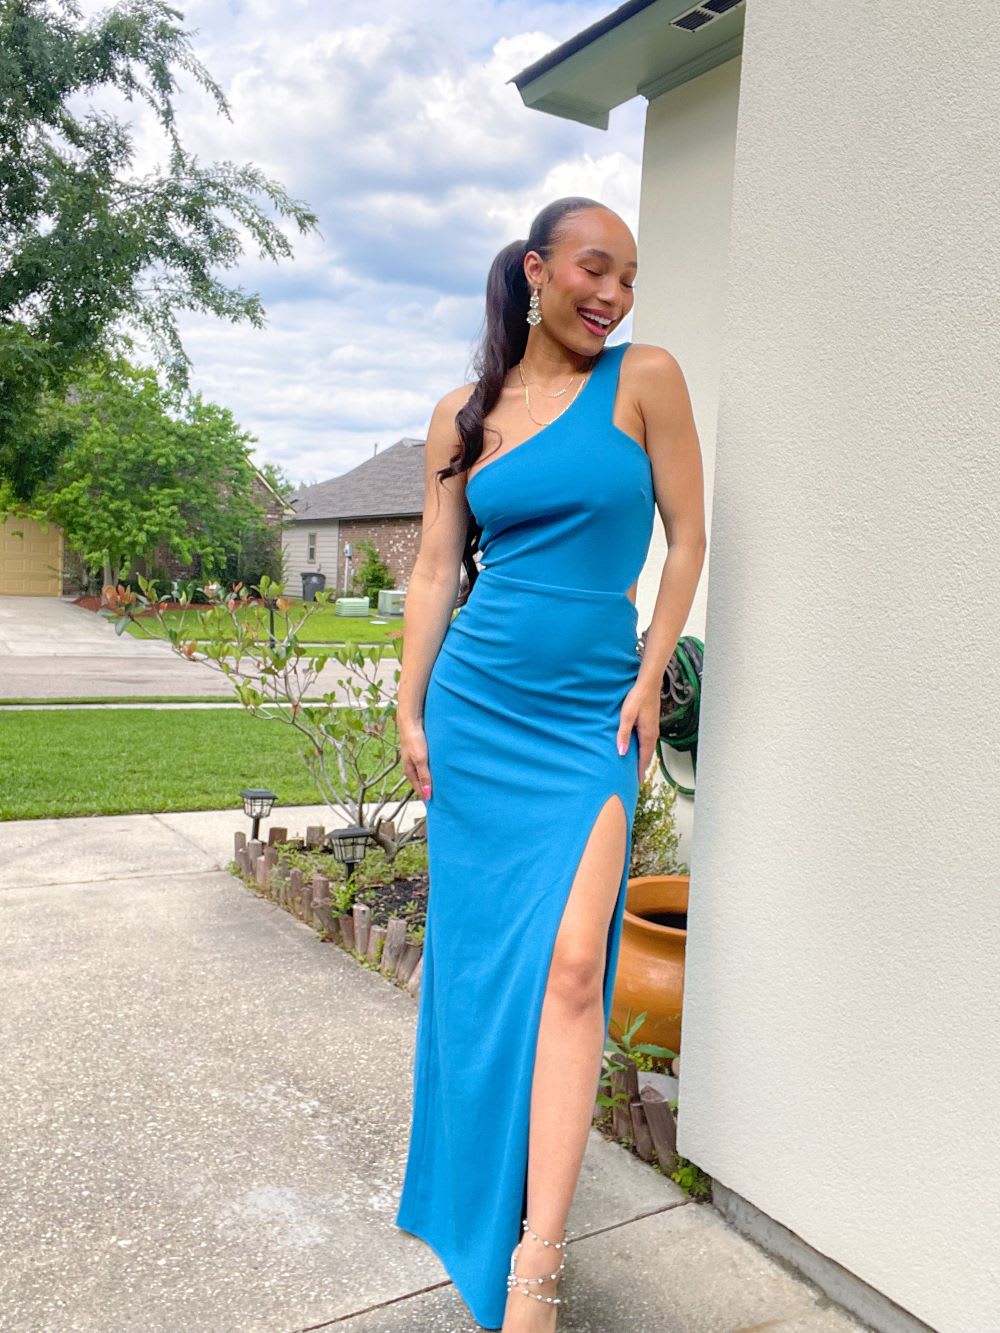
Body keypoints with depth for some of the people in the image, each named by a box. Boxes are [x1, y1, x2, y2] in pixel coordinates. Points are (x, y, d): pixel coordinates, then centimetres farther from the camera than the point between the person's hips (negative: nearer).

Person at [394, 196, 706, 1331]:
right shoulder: (462, 415, 9)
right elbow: (435, 570, 9)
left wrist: (649, 678, -3)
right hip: (474, 707, 3)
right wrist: (410, 711, 4)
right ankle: (478, 1198, 31)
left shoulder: (644, 378, 2)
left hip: (590, 717, -2)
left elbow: (688, 535, 3)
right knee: (477, 957, 9)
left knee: (568, 963, -12)